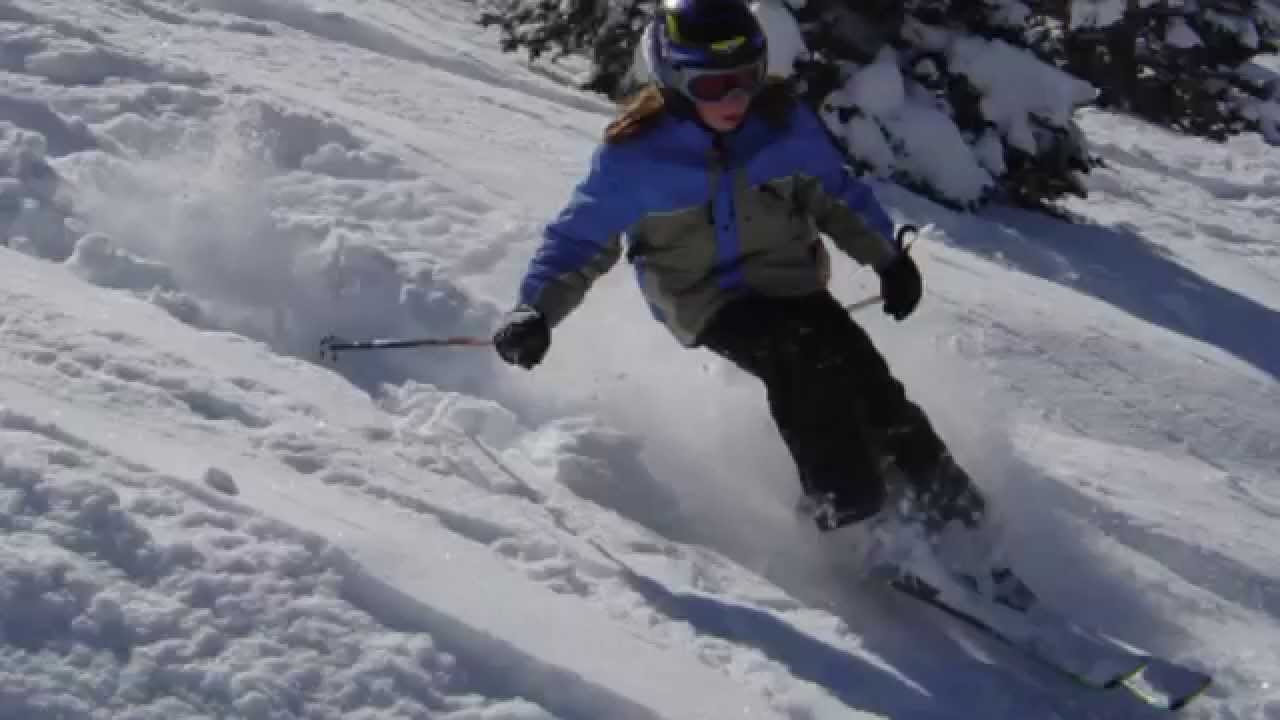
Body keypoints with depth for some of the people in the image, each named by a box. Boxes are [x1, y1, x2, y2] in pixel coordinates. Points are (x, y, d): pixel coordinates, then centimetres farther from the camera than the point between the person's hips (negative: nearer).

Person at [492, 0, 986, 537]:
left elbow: (837, 195, 11)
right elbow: (581, 238, -7)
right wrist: (536, 310, -19)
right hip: (707, 301, -3)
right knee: (800, 359, -30)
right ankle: (852, 512, -25)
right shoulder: (634, 155, -15)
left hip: (787, 282, 3)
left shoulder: (784, 123, -7)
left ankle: (942, 496, -4)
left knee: (860, 372, -18)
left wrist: (888, 256, 14)